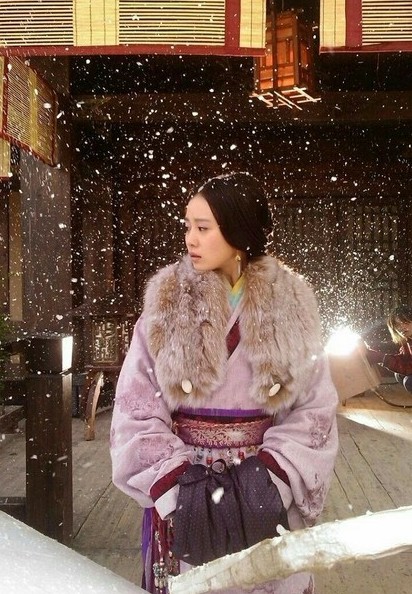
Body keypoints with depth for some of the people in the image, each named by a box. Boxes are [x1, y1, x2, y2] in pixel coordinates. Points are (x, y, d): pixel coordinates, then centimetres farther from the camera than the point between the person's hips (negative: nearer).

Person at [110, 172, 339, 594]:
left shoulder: (291, 304, -3)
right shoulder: (166, 302, -5)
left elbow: (315, 408, -3)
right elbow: (135, 409, -6)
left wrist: (273, 475, -15)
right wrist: (173, 483, -17)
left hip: (265, 491, 1)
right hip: (186, 492, 0)